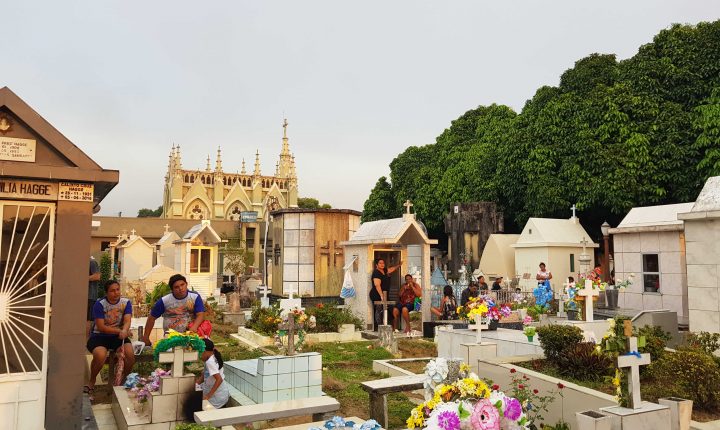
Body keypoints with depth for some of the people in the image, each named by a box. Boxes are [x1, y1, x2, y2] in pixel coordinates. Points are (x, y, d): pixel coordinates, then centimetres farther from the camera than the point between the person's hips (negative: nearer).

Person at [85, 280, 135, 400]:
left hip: (118, 336, 2)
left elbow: (127, 321, -14)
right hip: (100, 336, -2)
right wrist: (119, 330, -21)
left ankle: (124, 380, 4)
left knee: (130, 354, -26)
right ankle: (92, 381, -2)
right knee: (100, 355, -33)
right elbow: (101, 327, -14)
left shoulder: (126, 302, -1)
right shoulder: (99, 304, -9)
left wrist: (124, 331, -37)